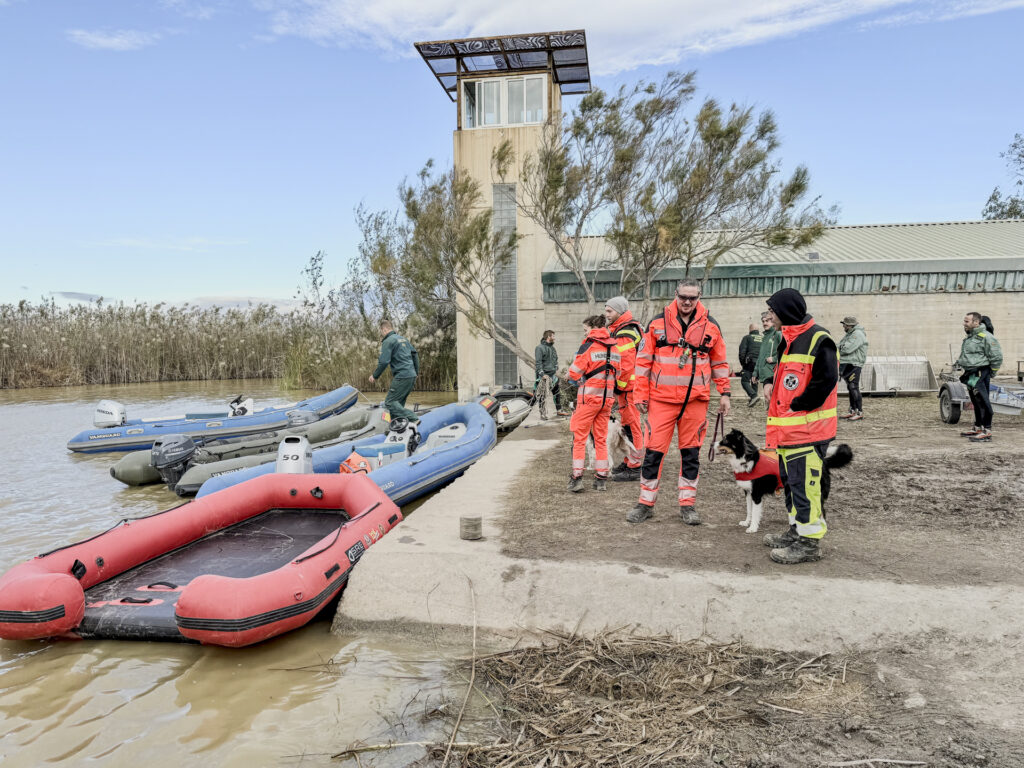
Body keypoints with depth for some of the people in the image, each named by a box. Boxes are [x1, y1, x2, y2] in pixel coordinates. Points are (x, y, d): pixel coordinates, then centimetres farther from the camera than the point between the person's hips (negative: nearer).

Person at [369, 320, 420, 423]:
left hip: (401, 376, -9)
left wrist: (375, 376, -1)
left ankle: (413, 419, -16)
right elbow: (415, 354, 22)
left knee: (390, 402, -6)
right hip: (412, 376, 9)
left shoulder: (388, 341, -7)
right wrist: (416, 373, 28)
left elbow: (384, 362, -14)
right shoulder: (404, 339, 19)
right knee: (398, 402, 13)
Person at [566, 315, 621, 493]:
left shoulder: (589, 345, -10)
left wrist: (578, 379, 8)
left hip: (589, 396, -6)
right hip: (607, 397, 6)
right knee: (601, 438, 13)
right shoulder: (613, 347, 8)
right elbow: (616, 371, 11)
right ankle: (601, 478, 14)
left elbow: (574, 372, -13)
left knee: (579, 437, 2)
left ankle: (577, 477, -1)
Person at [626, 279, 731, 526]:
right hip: (662, 398, -1)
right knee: (654, 450, 0)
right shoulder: (658, 323, 1)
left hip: (696, 399, 1)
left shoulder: (710, 326, 6)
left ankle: (688, 504, 19)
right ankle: (646, 503, 13)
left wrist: (724, 393, 9)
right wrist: (640, 394, 0)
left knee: (691, 452, 8)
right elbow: (643, 359, 3)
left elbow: (720, 362, 14)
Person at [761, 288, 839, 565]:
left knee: (804, 484, -7)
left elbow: (825, 381, -21)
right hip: (788, 427, 10)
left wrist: (797, 408, -16)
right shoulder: (788, 340, 17)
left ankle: (810, 541, 1)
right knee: (790, 480, 18)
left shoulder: (818, 340, -13)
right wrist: (770, 384, 9)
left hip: (807, 428, -10)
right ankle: (797, 530, 30)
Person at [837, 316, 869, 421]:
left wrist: (837, 349, -5)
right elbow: (842, 347, 17)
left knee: (854, 388, -10)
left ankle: (860, 412, -6)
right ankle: (852, 411, 19)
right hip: (847, 365, 10)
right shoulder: (850, 334, 18)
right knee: (850, 389, 13)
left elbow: (847, 349, -22)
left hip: (853, 365, -10)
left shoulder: (858, 334, -14)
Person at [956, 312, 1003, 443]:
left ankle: (987, 432, -8)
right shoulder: (970, 337, 16)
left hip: (980, 375, -10)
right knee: (976, 403, 17)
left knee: (983, 402, -10)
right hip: (971, 375, 10)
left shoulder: (985, 337, -14)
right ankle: (978, 428, 27)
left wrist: (991, 374, -7)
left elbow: (997, 357, -13)